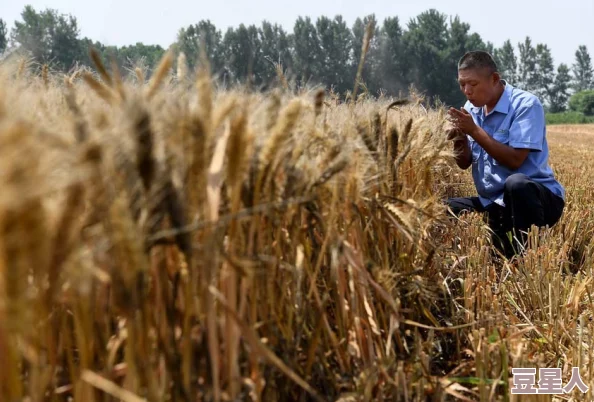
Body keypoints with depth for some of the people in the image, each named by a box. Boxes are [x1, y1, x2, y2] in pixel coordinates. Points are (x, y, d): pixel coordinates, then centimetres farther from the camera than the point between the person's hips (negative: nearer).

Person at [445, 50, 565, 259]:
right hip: (493, 203, 7)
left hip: (539, 197, -7)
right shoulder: (472, 108, 7)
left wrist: (474, 130, -24)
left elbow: (514, 160, -24)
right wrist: (460, 141, -14)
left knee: (516, 183, -39)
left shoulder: (526, 104, -14)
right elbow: (465, 164, 8)